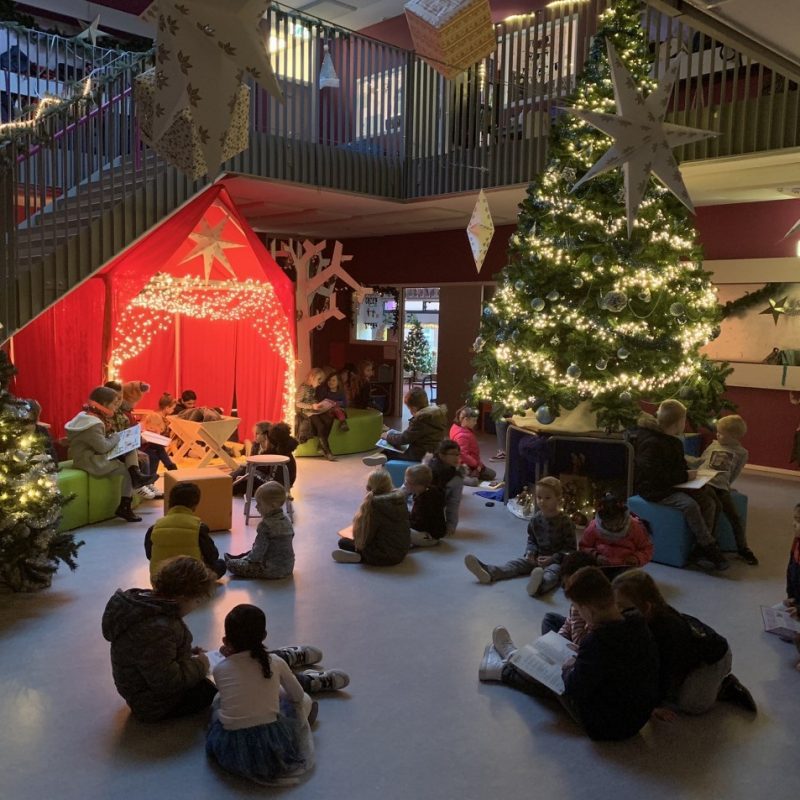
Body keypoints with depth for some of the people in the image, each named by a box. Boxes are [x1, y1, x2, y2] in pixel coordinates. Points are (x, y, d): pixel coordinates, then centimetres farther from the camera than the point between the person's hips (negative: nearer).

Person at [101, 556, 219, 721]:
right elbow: (169, 681, -31)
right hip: (154, 704, -9)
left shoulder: (145, 599, -6)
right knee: (210, 691, 2)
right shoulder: (156, 629, -38)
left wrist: (187, 652, 2)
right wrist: (199, 664, -16)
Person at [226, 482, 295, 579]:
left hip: (272, 570, -9)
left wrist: (250, 558, 3)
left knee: (232, 565, -3)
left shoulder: (265, 525, -21)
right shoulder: (286, 520, 4)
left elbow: (259, 549, -18)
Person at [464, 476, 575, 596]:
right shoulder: (535, 519, 4)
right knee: (516, 563, -13)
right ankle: (488, 572, -35)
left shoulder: (565, 522, -12)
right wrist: (530, 553, -6)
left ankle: (540, 585, -73)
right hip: (537, 557, 7)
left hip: (556, 561, -6)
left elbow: (570, 548, -9)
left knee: (553, 570, -38)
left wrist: (553, 559, -20)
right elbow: (531, 540, 16)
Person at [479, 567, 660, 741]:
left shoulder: (597, 641, -33)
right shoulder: (638, 625, -10)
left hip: (605, 727, -7)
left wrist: (567, 669, -2)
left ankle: (504, 669, 44)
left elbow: (575, 689, -22)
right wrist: (583, 654, 8)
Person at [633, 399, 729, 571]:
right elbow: (655, 476, -26)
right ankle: (710, 548, -17)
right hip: (653, 490, -9)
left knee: (709, 502, -10)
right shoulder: (651, 443, -20)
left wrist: (688, 473, 1)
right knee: (689, 504, -30)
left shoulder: (674, 442, 11)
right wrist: (685, 476, -19)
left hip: (673, 485, 9)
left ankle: (703, 551, -10)